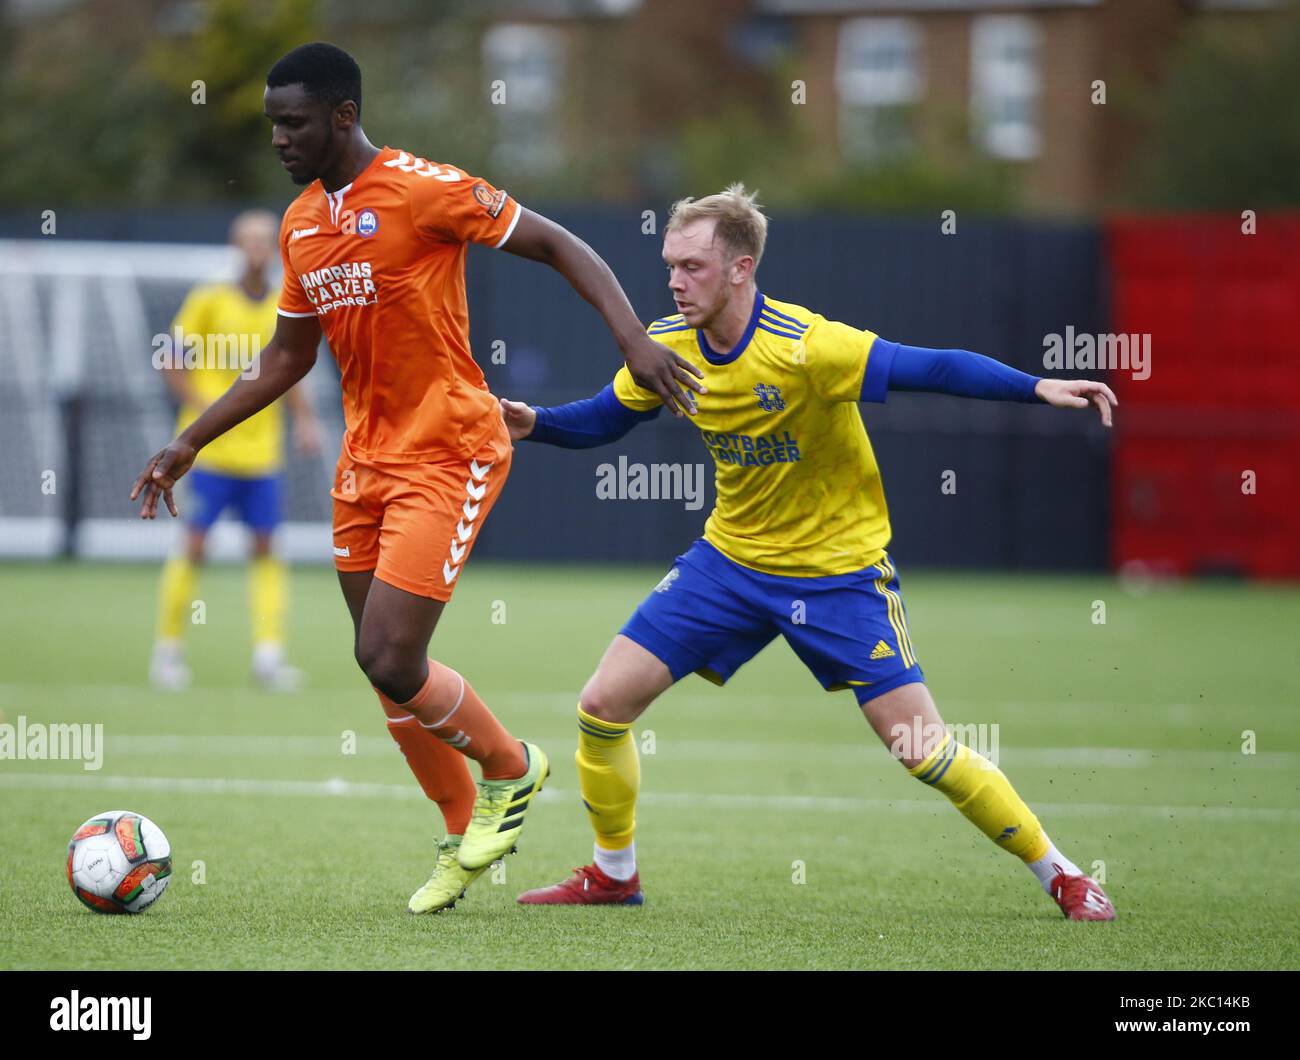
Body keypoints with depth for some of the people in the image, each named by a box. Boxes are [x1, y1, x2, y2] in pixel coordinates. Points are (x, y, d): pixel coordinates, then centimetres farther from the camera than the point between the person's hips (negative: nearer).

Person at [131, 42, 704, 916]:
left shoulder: (422, 189, -14)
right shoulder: (301, 224, 10)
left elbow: (558, 246, -11)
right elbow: (287, 358, 21)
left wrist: (633, 337, -23)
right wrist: (189, 444, 18)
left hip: (448, 457, -8)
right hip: (366, 462, 8)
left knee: (391, 662, -14)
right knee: (383, 666, 8)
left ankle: (512, 770, 13)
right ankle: (464, 836, 26)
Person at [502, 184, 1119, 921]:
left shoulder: (805, 347, -27)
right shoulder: (668, 346, -7)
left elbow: (932, 368, -31)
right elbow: (604, 419, 10)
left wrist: (1037, 387, -43)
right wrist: (534, 423, -9)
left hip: (838, 570, -5)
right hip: (731, 557, 5)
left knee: (921, 747, -10)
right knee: (605, 704, -2)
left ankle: (1060, 874, 8)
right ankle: (614, 874, 20)